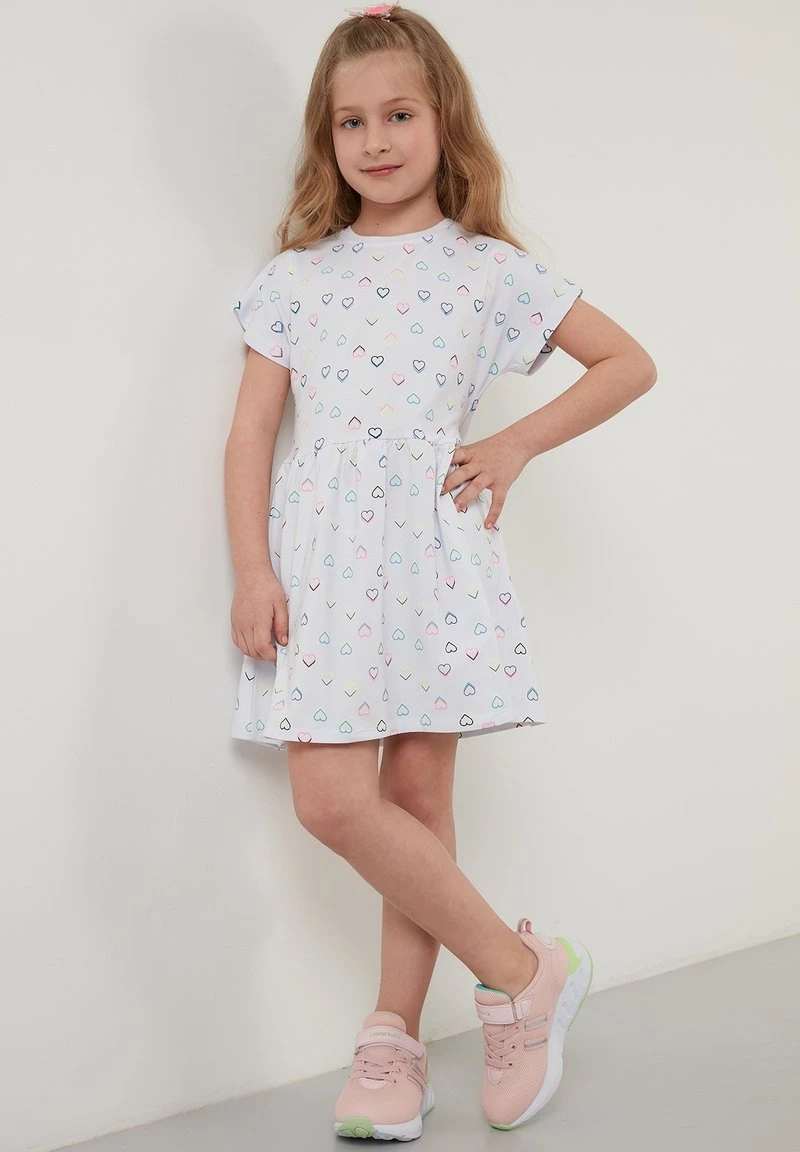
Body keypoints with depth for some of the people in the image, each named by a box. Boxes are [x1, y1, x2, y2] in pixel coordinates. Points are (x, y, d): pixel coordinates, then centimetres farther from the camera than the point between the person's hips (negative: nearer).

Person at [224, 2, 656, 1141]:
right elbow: (252, 428, 6)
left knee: (418, 797, 1)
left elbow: (629, 363, 11)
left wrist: (518, 444, 2)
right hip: (320, 549, 1)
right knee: (332, 800, -10)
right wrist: (251, 569, -4)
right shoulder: (297, 275, 9)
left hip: (433, 547, -1)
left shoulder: (488, 270, 6)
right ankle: (523, 969, 6)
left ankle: (394, 1034, 18)